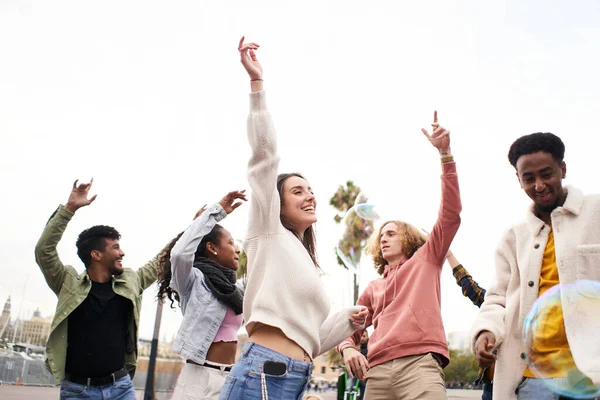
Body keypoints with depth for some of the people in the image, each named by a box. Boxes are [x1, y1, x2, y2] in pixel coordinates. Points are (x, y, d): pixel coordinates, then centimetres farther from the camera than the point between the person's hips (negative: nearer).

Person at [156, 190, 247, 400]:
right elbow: (180, 252, -27)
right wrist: (216, 211, -21)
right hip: (201, 376, -7)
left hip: (231, 377, 7)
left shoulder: (235, 287, 14)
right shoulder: (194, 279, -7)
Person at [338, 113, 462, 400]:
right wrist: (347, 348, 1)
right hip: (377, 372, 4)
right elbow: (350, 331, 27)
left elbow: (451, 213, 5)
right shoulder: (373, 288, 27)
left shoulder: (426, 259, 18)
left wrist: (445, 154, -3)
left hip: (420, 364, -4)